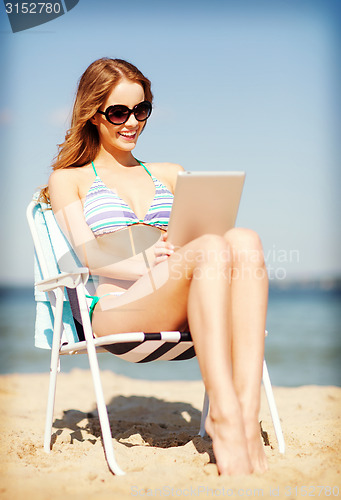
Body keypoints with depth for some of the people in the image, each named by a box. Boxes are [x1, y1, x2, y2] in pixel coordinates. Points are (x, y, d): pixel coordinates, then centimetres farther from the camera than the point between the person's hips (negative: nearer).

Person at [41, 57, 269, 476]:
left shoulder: (170, 174, 32)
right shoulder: (69, 179, 19)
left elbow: (198, 232, 19)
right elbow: (90, 255, 3)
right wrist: (153, 267, -17)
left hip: (181, 312, 4)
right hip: (113, 308, -4)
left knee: (243, 240, -30)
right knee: (212, 248, -33)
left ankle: (247, 418, -41)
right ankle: (223, 416, -42)